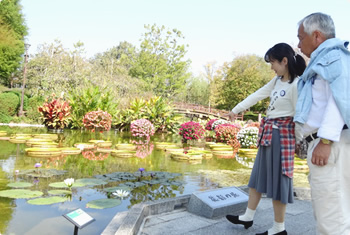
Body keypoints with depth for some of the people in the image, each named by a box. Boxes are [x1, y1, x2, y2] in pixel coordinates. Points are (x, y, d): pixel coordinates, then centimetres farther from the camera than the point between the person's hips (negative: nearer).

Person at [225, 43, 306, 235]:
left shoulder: (296, 85, -16)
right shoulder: (277, 81, 10)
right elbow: (257, 95, 16)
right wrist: (236, 110, 21)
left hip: (282, 134, -9)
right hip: (268, 133, 9)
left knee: (277, 179, 0)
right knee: (258, 175, 15)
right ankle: (248, 217, 29)